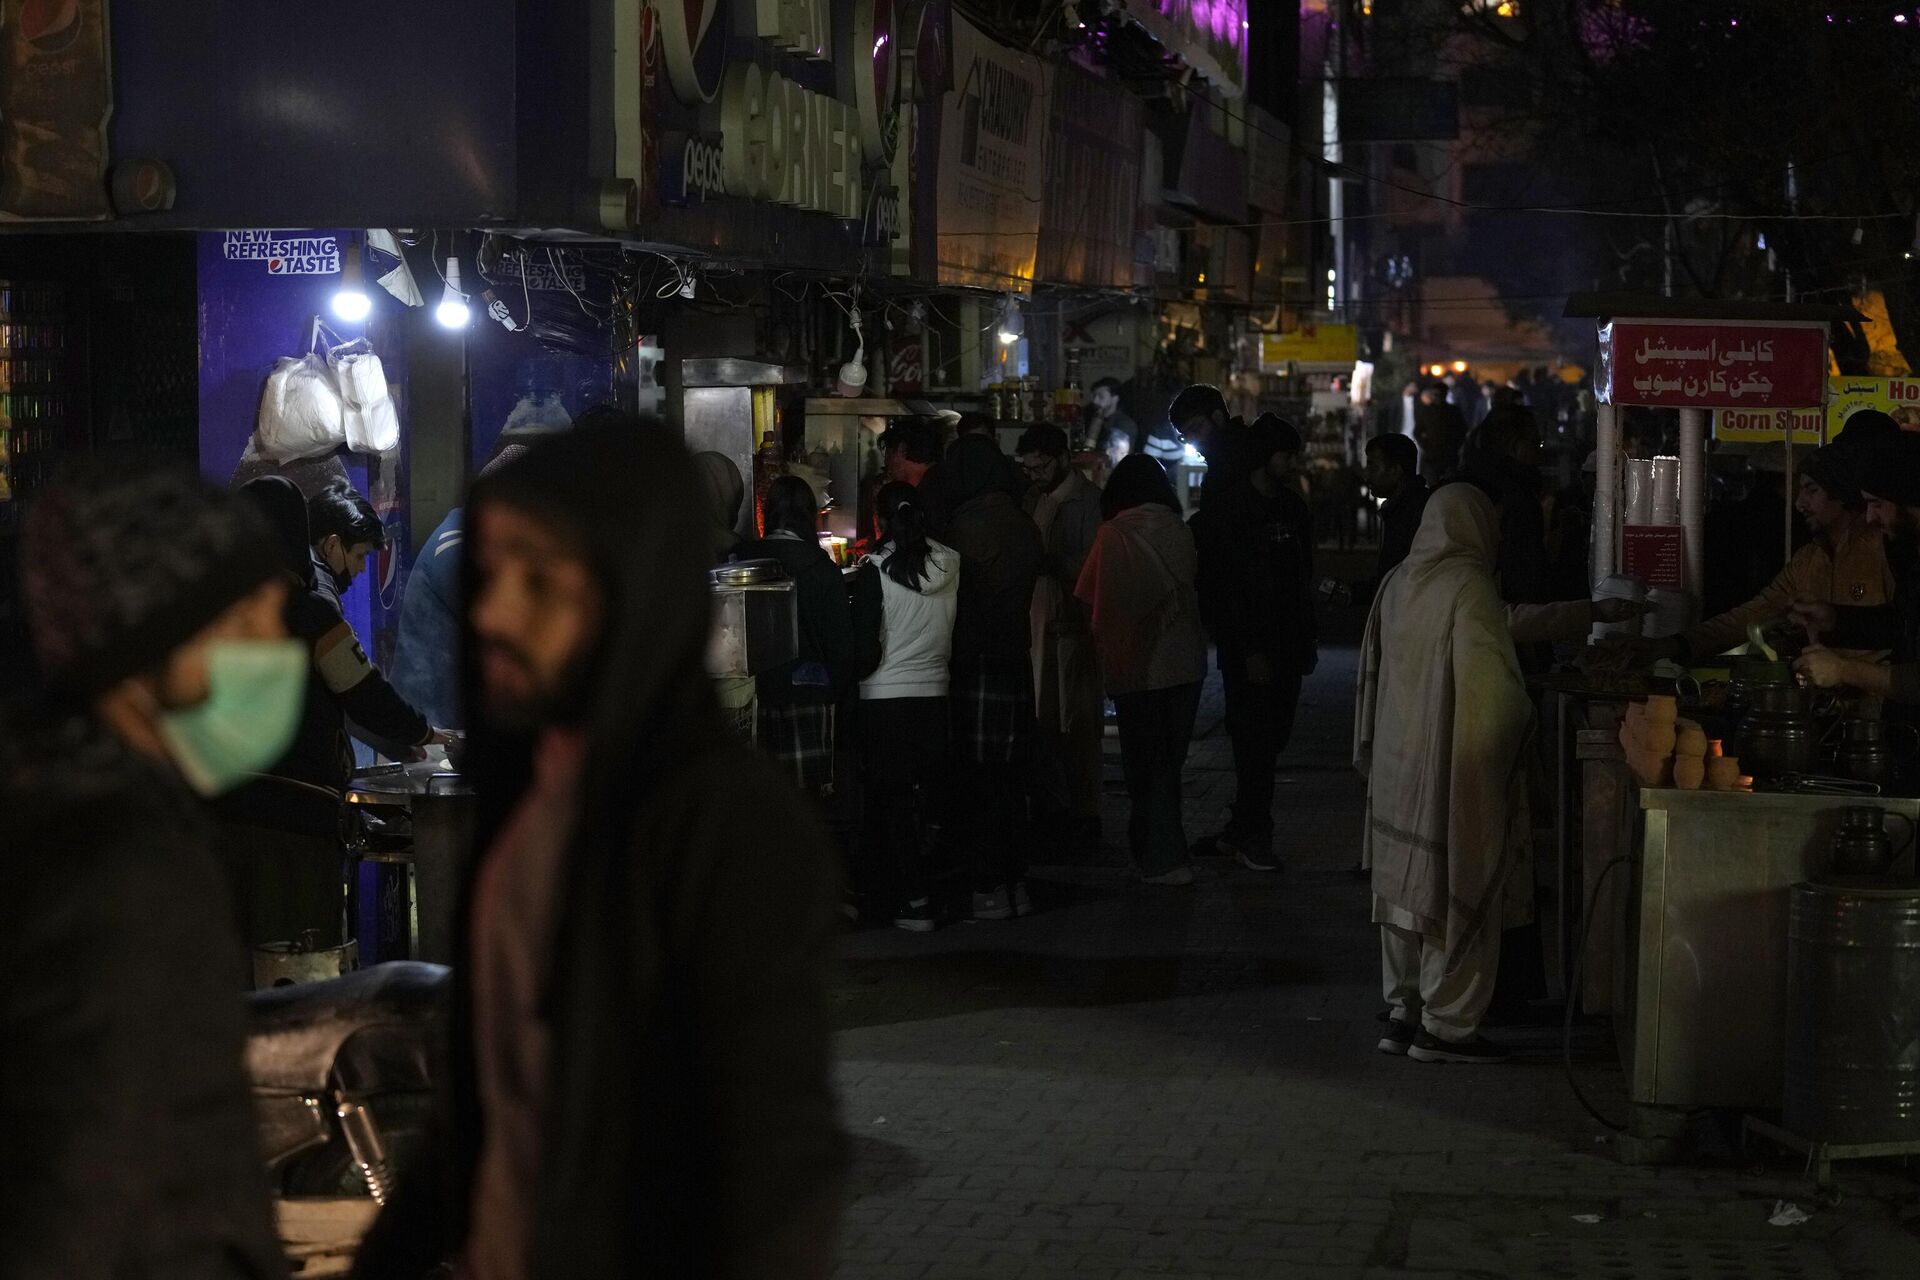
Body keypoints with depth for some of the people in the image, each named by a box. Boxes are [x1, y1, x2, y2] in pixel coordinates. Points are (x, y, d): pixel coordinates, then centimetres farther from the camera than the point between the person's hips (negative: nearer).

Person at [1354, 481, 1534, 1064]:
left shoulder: (1397, 585, 4)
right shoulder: (1469, 588, -16)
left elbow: (1374, 674, 11)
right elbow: (1497, 686, -18)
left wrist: (1372, 752, 19)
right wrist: (1522, 720, 1)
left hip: (1398, 766, 7)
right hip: (1456, 769, -7)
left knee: (1409, 889, 14)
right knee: (1459, 894, 0)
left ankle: (1403, 1014, 18)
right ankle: (1446, 1026, 2)